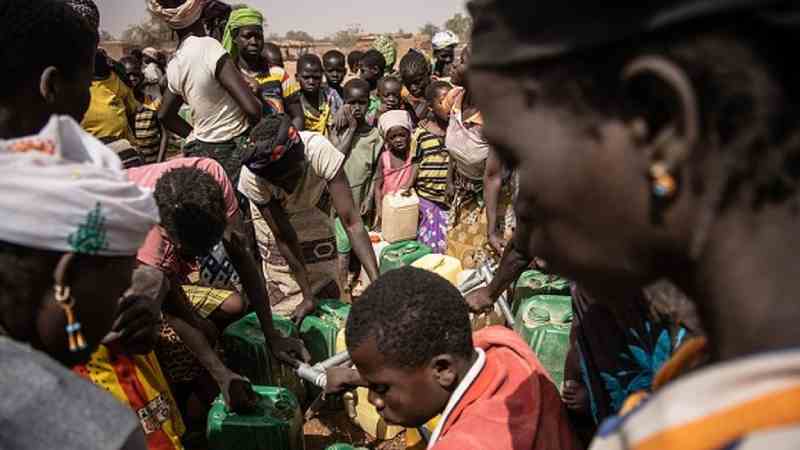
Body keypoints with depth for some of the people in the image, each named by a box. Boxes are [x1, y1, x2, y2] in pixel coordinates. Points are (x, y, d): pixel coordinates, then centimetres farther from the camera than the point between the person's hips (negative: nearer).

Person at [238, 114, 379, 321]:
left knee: (324, 271, -6)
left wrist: (377, 281, -50)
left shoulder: (319, 151, -41)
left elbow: (352, 223, -42)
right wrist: (308, 296, -27)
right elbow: (284, 238, -28)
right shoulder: (251, 177, -38)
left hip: (313, 205, 1)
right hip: (270, 210, -1)